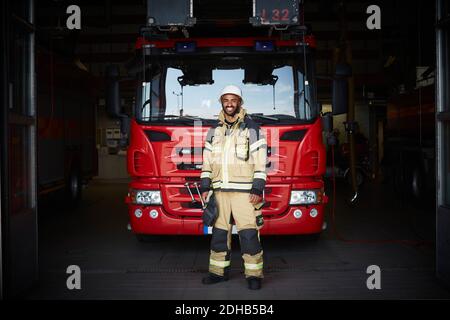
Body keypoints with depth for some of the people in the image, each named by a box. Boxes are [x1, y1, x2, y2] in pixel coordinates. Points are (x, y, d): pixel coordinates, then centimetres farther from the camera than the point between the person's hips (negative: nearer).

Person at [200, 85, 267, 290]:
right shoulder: (214, 131, 13)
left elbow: (260, 162, -6)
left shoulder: (252, 129, -1)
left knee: (249, 233, -6)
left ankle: (254, 275, 3)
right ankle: (219, 271, 20)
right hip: (220, 191, 5)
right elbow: (207, 161, 14)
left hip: (244, 191, -4)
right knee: (219, 232, 8)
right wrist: (205, 187, 6)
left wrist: (258, 190, -13)